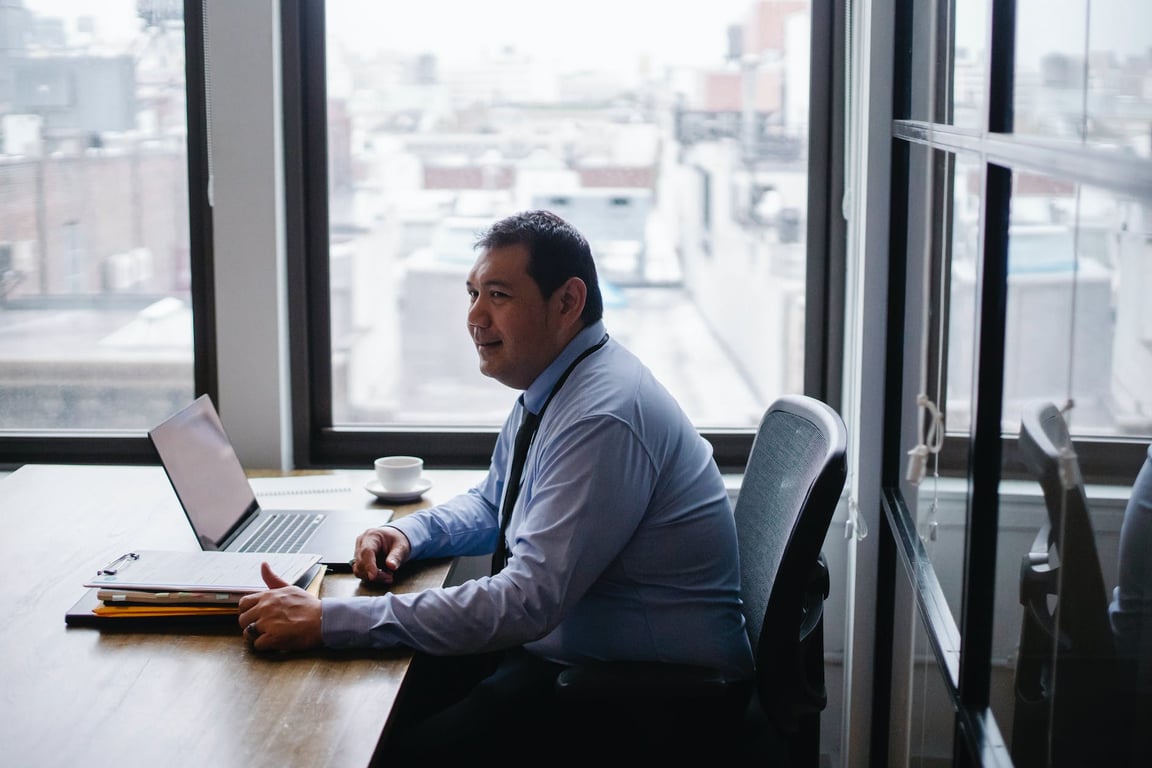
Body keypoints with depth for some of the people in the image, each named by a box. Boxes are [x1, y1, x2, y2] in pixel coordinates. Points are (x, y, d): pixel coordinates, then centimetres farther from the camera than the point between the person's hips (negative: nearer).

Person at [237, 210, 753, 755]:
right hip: (556, 637, 9)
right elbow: (490, 505, 22)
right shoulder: (547, 388, 6)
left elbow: (527, 602, -30)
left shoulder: (603, 419, -26)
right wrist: (410, 532, -1)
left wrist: (326, 621, -30)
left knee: (417, 745, -21)